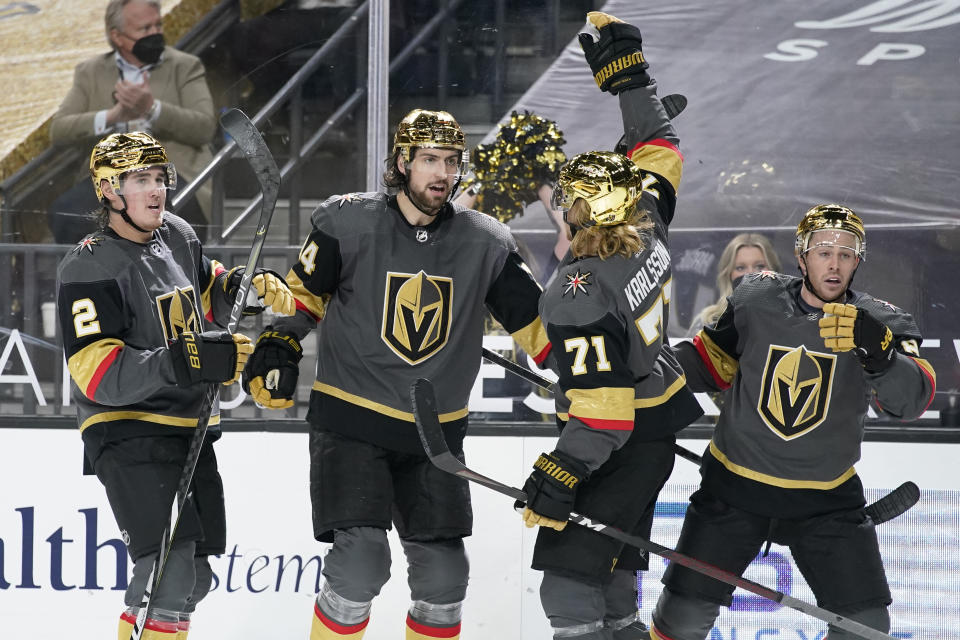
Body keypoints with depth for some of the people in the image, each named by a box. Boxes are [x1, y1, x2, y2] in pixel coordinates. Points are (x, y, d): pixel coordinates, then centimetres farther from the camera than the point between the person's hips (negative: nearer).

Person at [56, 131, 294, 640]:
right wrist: (187, 362, -34)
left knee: (193, 577, 16)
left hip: (189, 432, 9)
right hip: (128, 437, -9)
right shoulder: (88, 269, -16)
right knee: (170, 566, -23)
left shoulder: (177, 236, 8)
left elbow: (208, 291, 28)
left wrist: (247, 288, 6)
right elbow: (102, 375, -24)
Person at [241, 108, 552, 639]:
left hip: (435, 433, 4)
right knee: (359, 564, -18)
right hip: (349, 421, -3)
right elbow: (303, 292, 7)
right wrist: (277, 348, -6)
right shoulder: (349, 223, -8)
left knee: (443, 576, 4)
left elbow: (535, 322, 5)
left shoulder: (486, 243, -1)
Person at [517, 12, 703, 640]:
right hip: (658, 429, 9)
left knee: (569, 579, -8)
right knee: (611, 579, 16)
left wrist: (558, 477, -22)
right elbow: (659, 146, 14)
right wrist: (628, 68, 15)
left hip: (622, 444, -9)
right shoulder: (646, 226, -5)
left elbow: (602, 406, -27)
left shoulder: (578, 297, -26)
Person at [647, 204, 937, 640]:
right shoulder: (756, 300, -8)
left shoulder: (879, 322, -10)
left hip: (827, 497, 0)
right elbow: (713, 363, 8)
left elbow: (911, 400, -24)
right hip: (734, 487, 0)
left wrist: (878, 350, -42)